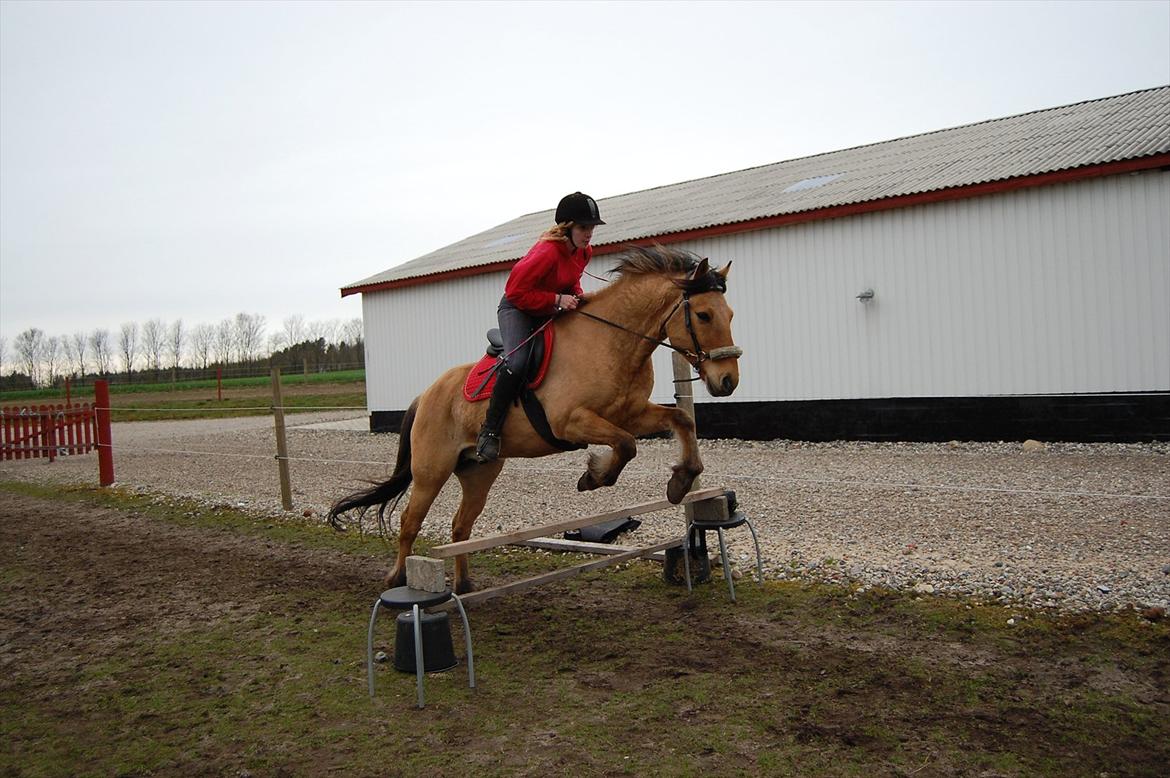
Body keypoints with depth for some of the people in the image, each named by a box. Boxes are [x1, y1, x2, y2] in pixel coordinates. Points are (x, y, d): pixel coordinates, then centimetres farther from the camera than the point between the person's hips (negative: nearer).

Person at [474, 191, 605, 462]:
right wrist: (557, 299, -32)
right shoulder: (547, 252, -30)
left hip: (553, 309, 9)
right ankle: (490, 431, -20)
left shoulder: (583, 252, -4)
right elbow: (515, 291, -28)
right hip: (517, 308, -8)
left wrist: (577, 296, -7)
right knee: (517, 363, -30)